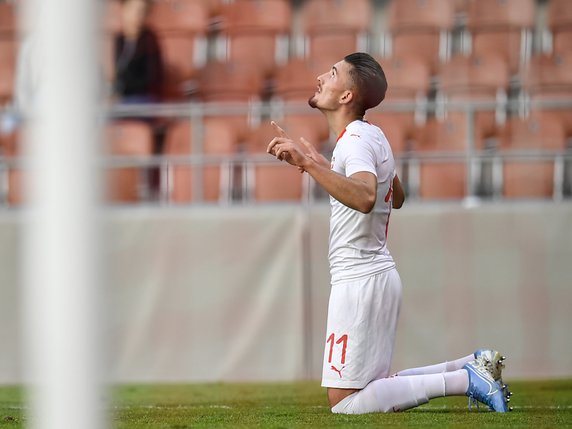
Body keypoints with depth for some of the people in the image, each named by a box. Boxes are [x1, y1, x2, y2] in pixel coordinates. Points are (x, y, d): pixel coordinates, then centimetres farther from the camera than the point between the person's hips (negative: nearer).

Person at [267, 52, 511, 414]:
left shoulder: (356, 141, -15)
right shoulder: (373, 135, 14)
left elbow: (365, 198, -36)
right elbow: (396, 197, 32)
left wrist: (309, 163, -39)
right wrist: (320, 164, 32)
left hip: (360, 280, -10)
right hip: (382, 273, 10)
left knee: (346, 402, -10)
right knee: (370, 390, 16)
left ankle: (463, 380, -14)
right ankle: (470, 369, 9)